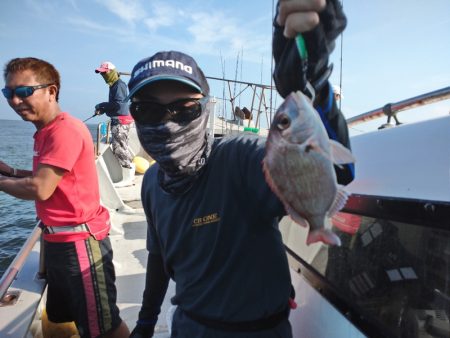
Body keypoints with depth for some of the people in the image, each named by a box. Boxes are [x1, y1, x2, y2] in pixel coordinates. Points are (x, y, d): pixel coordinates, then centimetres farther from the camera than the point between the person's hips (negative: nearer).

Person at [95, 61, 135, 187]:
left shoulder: (119, 84, -12)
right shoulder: (114, 85, 18)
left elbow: (118, 103, -20)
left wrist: (102, 106, -9)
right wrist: (102, 109, 4)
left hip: (120, 121, -10)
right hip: (117, 120, 10)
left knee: (119, 147, -10)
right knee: (121, 146, 15)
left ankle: (127, 178, -6)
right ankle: (130, 172, 25)